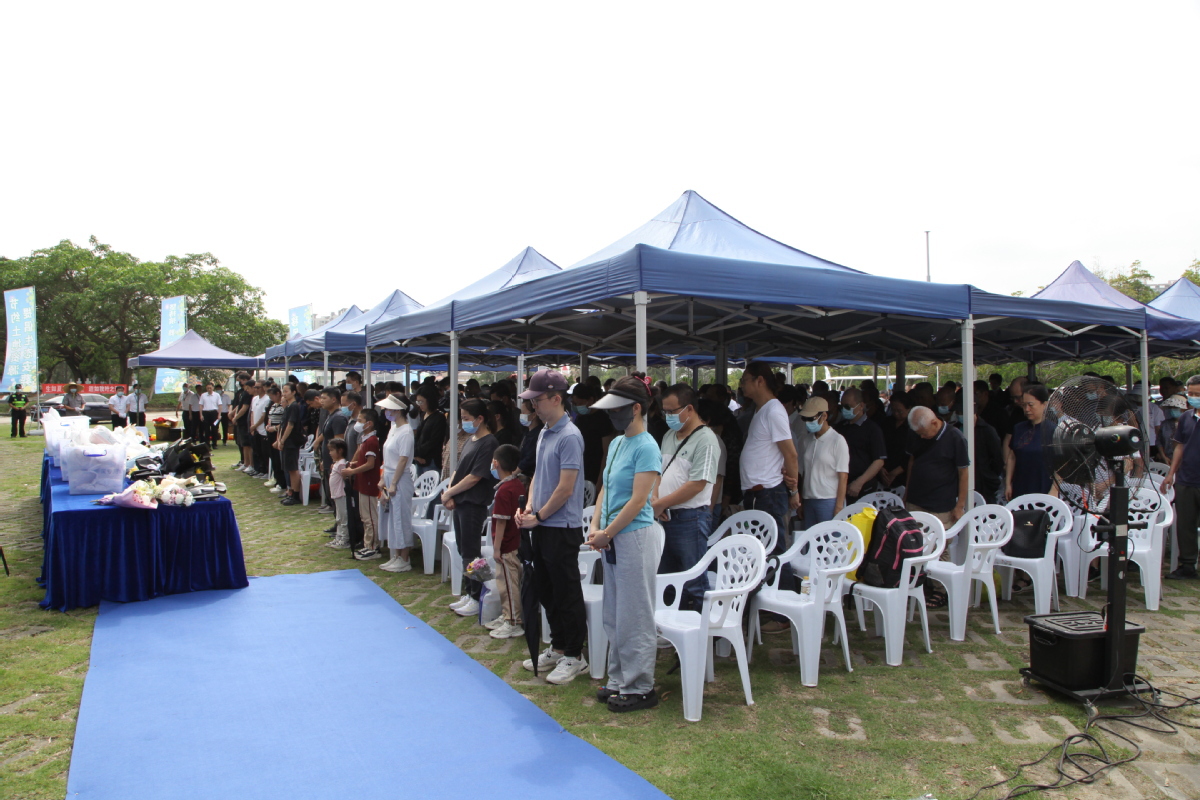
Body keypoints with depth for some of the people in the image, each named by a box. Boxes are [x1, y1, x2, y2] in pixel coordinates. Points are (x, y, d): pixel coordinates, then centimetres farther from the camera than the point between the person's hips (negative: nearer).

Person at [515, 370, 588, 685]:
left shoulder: (569, 436, -18)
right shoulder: (543, 433, 10)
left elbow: (565, 488, -20)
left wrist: (539, 516, -11)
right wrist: (528, 508, 2)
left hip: (562, 528, -9)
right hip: (542, 527, 9)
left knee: (567, 594, 3)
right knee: (547, 591, 18)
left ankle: (574, 655, 17)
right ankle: (558, 647, 32)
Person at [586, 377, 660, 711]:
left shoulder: (646, 448, -14)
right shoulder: (616, 443, 12)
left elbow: (638, 500, -19)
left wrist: (606, 533, -14)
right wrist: (595, 527, 1)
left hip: (634, 536, -9)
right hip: (612, 538, 9)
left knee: (634, 617, 1)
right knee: (614, 616, 16)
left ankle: (640, 688, 14)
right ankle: (619, 680, 29)